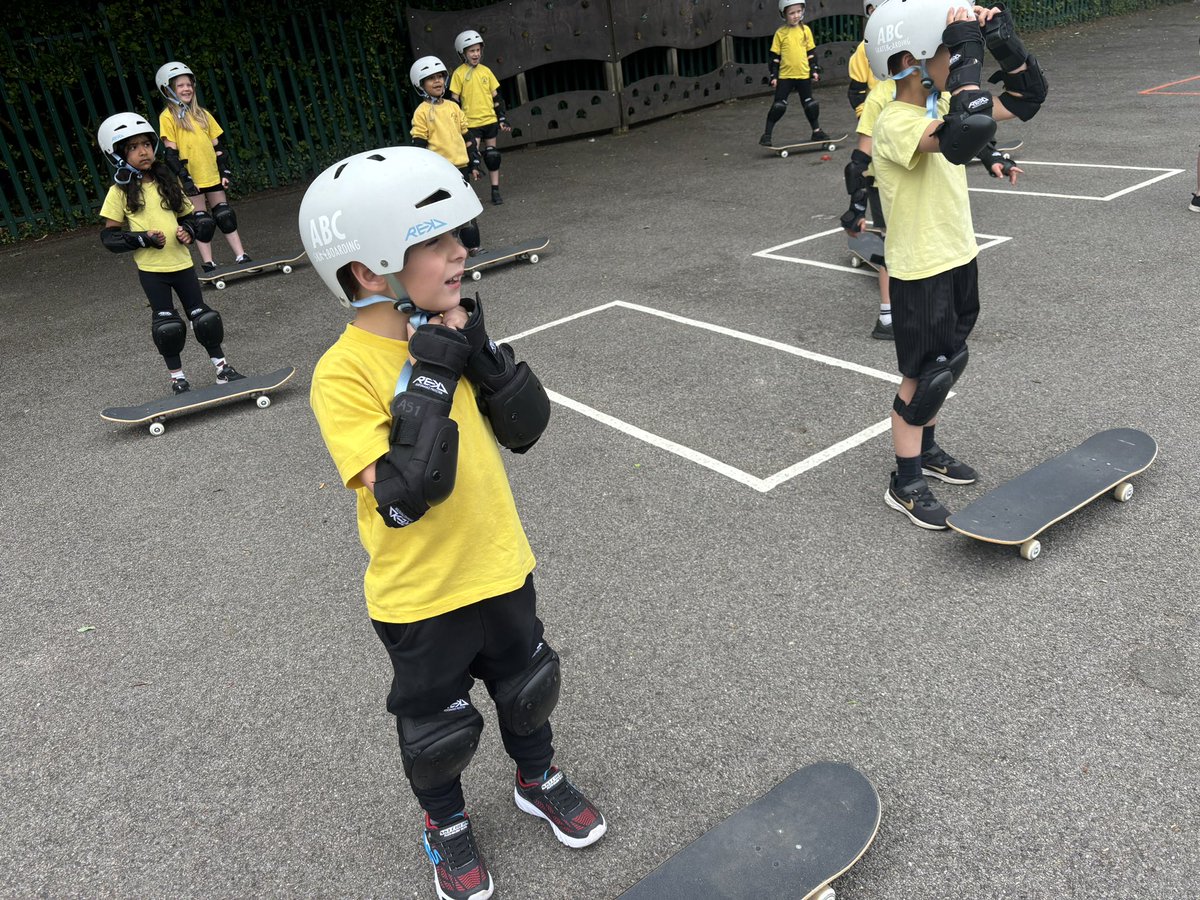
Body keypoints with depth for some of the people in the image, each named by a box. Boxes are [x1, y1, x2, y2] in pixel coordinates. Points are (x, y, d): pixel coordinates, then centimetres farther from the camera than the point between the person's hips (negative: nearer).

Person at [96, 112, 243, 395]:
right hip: (151, 269, -3)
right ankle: (177, 377, 13)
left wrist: (189, 230, -5)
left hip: (181, 262, 3)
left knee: (202, 315, 7)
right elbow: (109, 236, -4)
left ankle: (222, 366, 19)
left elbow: (190, 213, 17)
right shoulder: (120, 191, -4)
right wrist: (143, 238, -17)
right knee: (166, 324, 1)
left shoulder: (168, 182, 7)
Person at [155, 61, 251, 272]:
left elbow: (217, 145, 13)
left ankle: (241, 257, 9)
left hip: (213, 176, 5)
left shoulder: (202, 114, 12)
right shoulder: (168, 117, -3)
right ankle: (208, 263, 4)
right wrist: (184, 178, -14)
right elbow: (171, 152, -8)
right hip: (191, 179, -5)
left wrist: (225, 170, 5)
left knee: (226, 216, 6)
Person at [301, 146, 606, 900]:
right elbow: (404, 497, -32)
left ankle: (539, 781, 53)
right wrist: (428, 381, -33)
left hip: (501, 564, 6)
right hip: (420, 595, -5)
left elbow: (525, 430, -3)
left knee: (526, 687, 26)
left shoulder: (450, 331, -4)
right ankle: (447, 826, 46)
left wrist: (482, 356, -17)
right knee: (435, 725, 18)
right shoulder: (344, 371, -24)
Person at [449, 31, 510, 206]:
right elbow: (454, 100, -2)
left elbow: (496, 96, 11)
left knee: (493, 156, 7)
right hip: (471, 123, -4)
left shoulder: (486, 71, 7)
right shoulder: (459, 73, -4)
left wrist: (503, 118, 7)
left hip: (490, 120, 4)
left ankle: (495, 191, 15)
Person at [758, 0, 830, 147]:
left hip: (804, 75, 2)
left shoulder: (805, 30, 4)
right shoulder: (780, 33, -3)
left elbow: (811, 52, 10)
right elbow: (775, 56, 0)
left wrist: (815, 70, 7)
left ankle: (816, 131, 22)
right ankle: (767, 135, 4)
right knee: (778, 106, -4)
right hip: (785, 75, -2)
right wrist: (773, 76, -4)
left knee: (810, 104, 9)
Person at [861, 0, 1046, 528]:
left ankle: (925, 450, 40)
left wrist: (1004, 43, -5)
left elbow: (1027, 99, 10)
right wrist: (970, 54, -34)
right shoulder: (895, 124, -25)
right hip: (921, 275, -9)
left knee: (946, 365, 20)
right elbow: (966, 138, -45)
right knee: (924, 377, 2)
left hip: (958, 260, 9)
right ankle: (905, 484, 17)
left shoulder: (943, 104, 3)